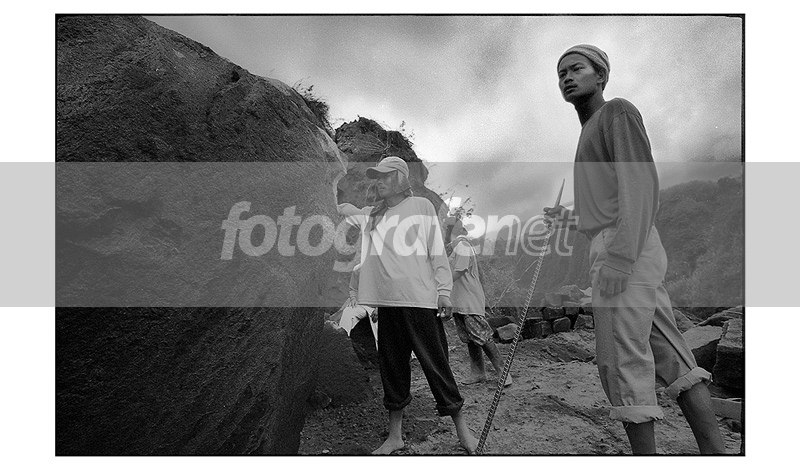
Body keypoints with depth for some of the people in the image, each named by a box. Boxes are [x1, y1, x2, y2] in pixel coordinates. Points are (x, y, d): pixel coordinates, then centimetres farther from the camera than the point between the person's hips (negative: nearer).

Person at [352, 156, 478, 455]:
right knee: (392, 366, 9)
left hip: (421, 299, -4)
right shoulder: (369, 215, 16)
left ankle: (462, 430, 18)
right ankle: (395, 436, 23)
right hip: (386, 301, 4)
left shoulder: (422, 206, 6)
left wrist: (444, 290, -3)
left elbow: (437, 251, 2)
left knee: (436, 363, 1)